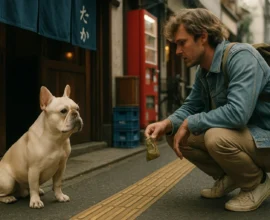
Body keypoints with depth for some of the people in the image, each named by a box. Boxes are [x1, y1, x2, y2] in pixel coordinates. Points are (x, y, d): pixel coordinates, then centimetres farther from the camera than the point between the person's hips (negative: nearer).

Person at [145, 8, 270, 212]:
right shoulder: (203, 70, 2)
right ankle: (228, 178, 13)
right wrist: (167, 123, -12)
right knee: (176, 136, 0)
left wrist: (189, 124, -24)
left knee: (217, 137, -36)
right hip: (238, 133, 8)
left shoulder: (241, 57, -25)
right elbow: (191, 106, 10)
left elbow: (238, 112, -37)